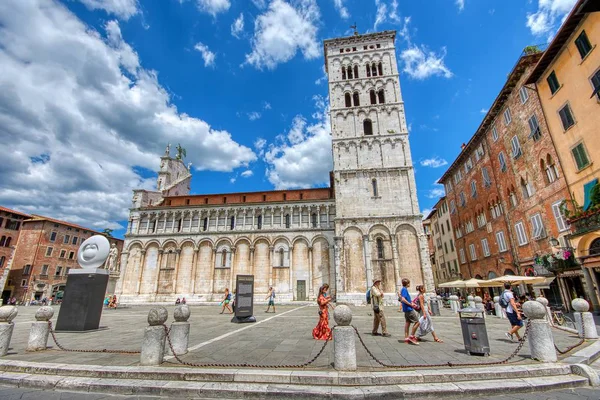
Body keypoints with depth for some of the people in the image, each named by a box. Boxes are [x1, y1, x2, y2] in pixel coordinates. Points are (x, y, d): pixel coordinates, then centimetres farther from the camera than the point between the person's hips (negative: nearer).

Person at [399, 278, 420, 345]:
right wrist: (411, 304, -17)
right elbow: (403, 299, -27)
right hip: (409, 309, -10)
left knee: (407, 322, 11)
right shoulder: (404, 289, -16)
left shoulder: (403, 289, 14)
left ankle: (406, 338, 14)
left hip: (406, 309, 10)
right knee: (417, 322, -3)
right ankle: (412, 336, 1)